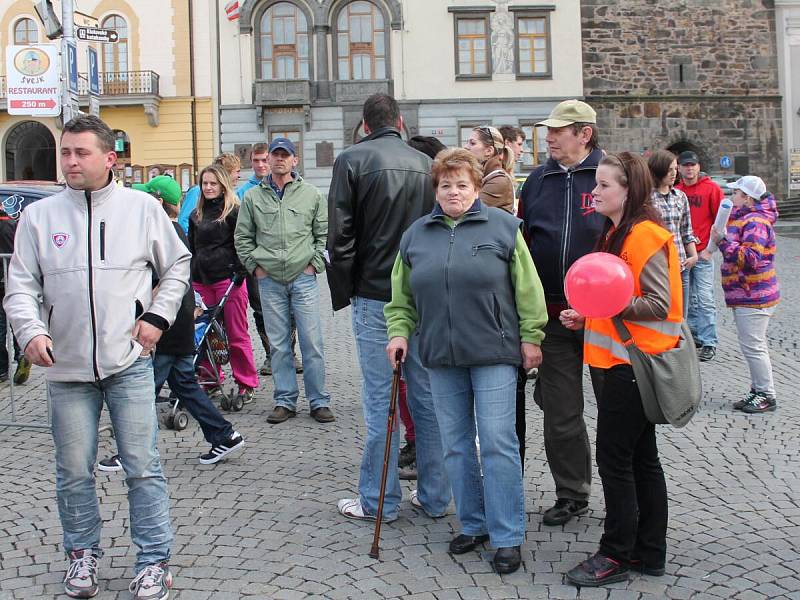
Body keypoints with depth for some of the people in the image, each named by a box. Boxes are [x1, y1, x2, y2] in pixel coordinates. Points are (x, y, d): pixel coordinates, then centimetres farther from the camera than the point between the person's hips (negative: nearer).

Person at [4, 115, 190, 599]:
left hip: (130, 361, -1)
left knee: (143, 467, 1)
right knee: (74, 471, 10)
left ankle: (155, 561, 14)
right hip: (66, 366, 2)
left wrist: (158, 317, -1)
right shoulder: (39, 215, 4)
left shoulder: (141, 206, 1)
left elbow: (178, 265, 11)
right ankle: (83, 553, 29)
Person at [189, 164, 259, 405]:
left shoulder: (234, 211, 0)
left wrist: (240, 274, -13)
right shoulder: (196, 215, 18)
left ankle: (247, 384, 4)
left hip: (227, 278, -6)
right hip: (201, 280, 6)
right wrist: (189, 278, 15)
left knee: (237, 335, -3)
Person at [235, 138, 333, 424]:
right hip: (269, 280, 1)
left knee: (312, 343, -2)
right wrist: (255, 266, 2)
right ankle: (285, 401, 14)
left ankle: (319, 401, 6)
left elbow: (325, 233, 7)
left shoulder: (311, 194, 6)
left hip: (304, 278, -1)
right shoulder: (253, 197, 8)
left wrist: (315, 263, -2)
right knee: (278, 345, 6)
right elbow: (242, 237, 12)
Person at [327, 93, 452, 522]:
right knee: (427, 395, 10)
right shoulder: (425, 164, 9)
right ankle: (435, 496, 18)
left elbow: (340, 236, -8)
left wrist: (342, 293, 2)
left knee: (380, 399, 1)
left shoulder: (352, 160, -4)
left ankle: (377, 500, 9)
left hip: (376, 295, -4)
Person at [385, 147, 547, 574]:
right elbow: (402, 295, 16)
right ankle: (473, 524, 24)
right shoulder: (417, 234, 10)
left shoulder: (503, 227, 0)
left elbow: (527, 290, 0)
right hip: (441, 357, 4)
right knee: (456, 445, 10)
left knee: (498, 443, -5)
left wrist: (531, 337, -3)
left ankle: (507, 537, 3)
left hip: (493, 353, -4)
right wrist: (399, 331, 3)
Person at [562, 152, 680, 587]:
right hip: (619, 359, 10)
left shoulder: (645, 235, -15)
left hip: (633, 363, -10)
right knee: (640, 457, 14)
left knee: (614, 457, -3)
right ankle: (649, 552, 23)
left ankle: (616, 555, 8)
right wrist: (588, 316, 11)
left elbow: (659, 305, -20)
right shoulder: (615, 233, 15)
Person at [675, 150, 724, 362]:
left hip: (702, 254, -4)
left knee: (705, 299, -7)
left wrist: (710, 248, -8)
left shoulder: (711, 188, -2)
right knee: (688, 299, 11)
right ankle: (693, 336, 21)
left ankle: (708, 343, -2)